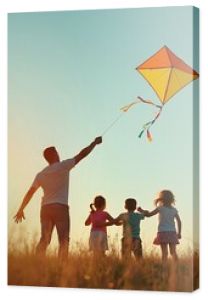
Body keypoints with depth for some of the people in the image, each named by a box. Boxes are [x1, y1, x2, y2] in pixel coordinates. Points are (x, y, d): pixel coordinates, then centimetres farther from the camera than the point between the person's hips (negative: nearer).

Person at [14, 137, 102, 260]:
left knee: (44, 240, 3)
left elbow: (30, 193, 13)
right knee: (64, 240, -7)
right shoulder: (63, 166, -1)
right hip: (60, 207, -5)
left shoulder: (41, 175, 13)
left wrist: (21, 210, 19)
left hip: (45, 208, 6)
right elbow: (82, 154, 2)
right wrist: (95, 142, 14)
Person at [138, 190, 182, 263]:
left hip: (163, 232, -3)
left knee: (164, 252, -4)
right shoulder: (174, 210, 9)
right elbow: (179, 222, 8)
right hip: (172, 232, 3)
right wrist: (179, 233, 14)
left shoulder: (160, 208, -2)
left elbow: (149, 214, 3)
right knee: (173, 252, 4)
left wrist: (142, 211, 18)